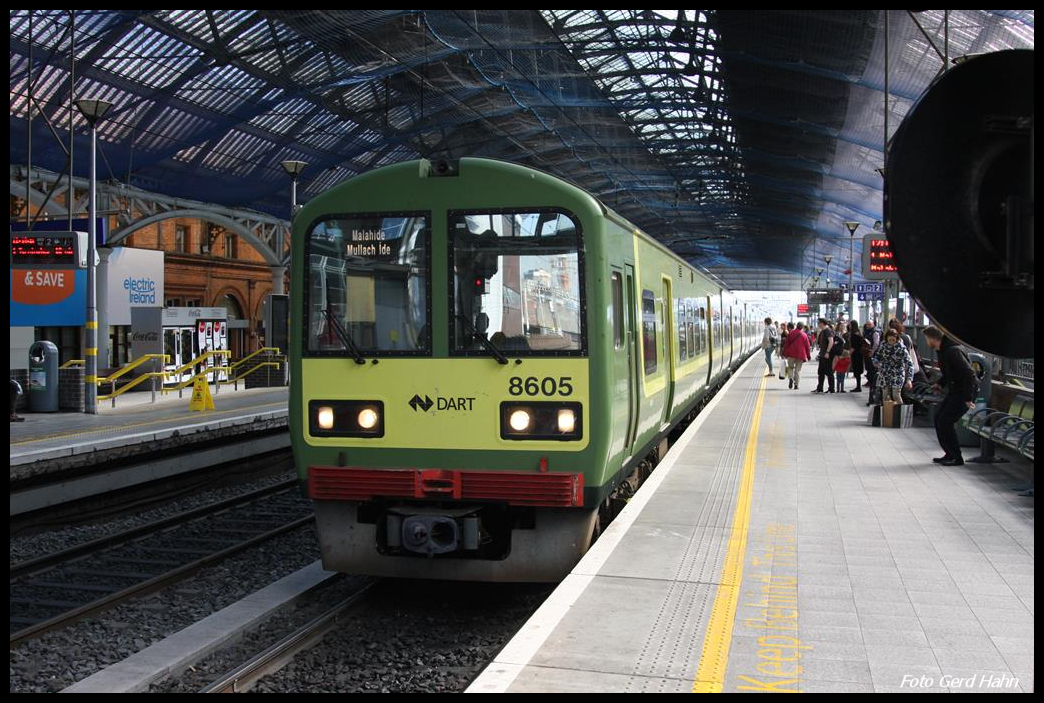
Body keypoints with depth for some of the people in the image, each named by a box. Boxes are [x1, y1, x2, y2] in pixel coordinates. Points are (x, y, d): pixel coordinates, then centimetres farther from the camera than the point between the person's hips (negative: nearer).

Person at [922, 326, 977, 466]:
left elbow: (969, 374, -26)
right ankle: (950, 454, 18)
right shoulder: (942, 350, 8)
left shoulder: (953, 351, -24)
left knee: (945, 421, -11)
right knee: (938, 416, 11)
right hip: (954, 390, 10)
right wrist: (940, 383, 7)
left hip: (964, 392, -10)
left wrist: (968, 398, -26)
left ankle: (956, 458, 0)